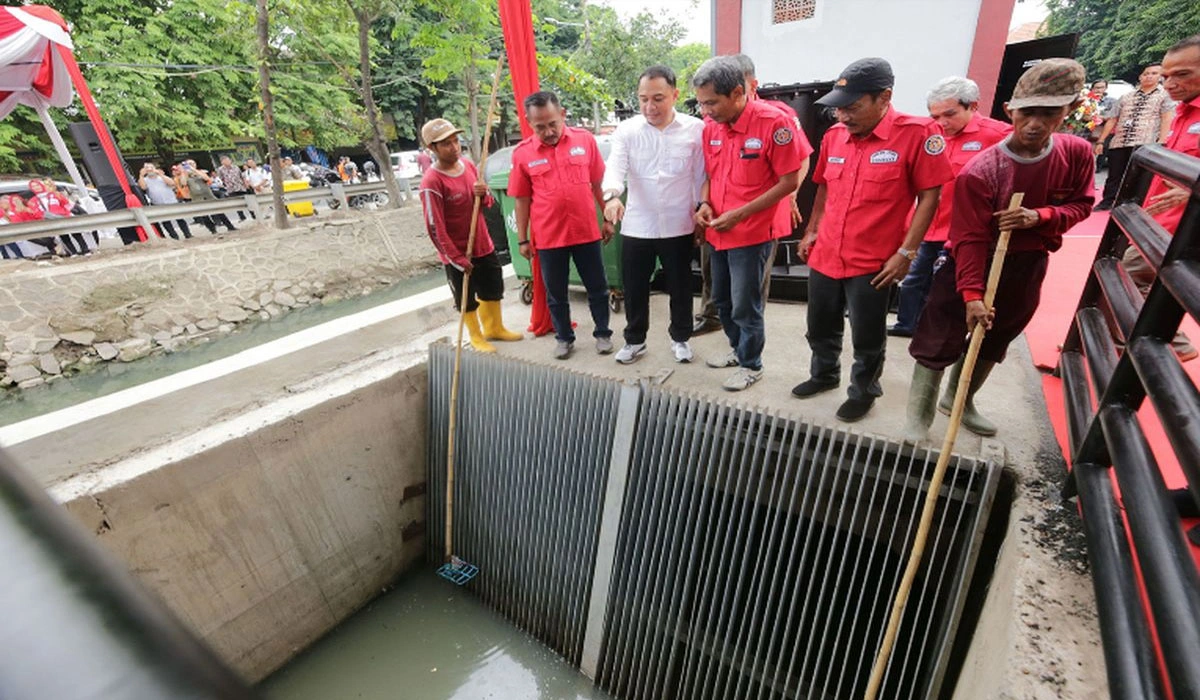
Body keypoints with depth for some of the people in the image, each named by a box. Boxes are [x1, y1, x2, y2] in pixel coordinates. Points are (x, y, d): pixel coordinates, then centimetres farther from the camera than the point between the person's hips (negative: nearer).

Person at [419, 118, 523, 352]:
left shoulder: (468, 165, 1)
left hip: (484, 245, 7)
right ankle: (476, 337, 31)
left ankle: (495, 328, 41)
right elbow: (435, 228, -20)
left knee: (493, 289, 20)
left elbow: (488, 203, 11)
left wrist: (485, 194, -12)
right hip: (457, 254, -7)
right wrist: (456, 258, -19)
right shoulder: (432, 182, -20)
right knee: (466, 299, 10)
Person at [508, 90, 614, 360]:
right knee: (556, 294, 12)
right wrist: (522, 239, 3)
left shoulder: (585, 139, -1)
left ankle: (603, 333, 30)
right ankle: (564, 338, 30)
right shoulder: (522, 153, -3)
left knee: (597, 289, 11)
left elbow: (598, 183, 6)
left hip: (587, 232, 1)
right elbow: (522, 199, 2)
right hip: (548, 238, 0)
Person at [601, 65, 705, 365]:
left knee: (680, 287, 11)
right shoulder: (627, 130, 0)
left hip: (679, 227, -1)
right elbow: (615, 166, -15)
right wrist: (612, 195, -35)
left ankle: (680, 338, 31)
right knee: (634, 288, 9)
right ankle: (634, 340, 28)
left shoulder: (695, 129, -2)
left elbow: (701, 177, 2)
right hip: (636, 227, 1)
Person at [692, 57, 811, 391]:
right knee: (722, 300, 17)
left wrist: (740, 214, -19)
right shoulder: (710, 128, 3)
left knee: (745, 305, 2)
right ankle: (738, 349, 39)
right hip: (717, 233, 7)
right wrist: (704, 204, -5)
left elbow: (790, 180, -13)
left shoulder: (774, 122, -15)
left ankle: (751, 365, 24)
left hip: (753, 233, -6)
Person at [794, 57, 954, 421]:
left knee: (867, 338, 9)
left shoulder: (918, 133, -10)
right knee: (820, 328, 18)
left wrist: (907, 252, -13)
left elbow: (929, 195, -9)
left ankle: (863, 391, 32)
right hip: (824, 256, 5)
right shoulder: (834, 135, 4)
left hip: (872, 263, -5)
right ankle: (824, 374, 41)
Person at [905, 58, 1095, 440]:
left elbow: (1082, 205, 6)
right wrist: (972, 295, -29)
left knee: (993, 343, 19)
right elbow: (970, 239, -23)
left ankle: (960, 401, 39)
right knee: (938, 343, -4)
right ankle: (919, 415, 10)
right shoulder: (979, 172, -22)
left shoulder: (1077, 153, -5)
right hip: (973, 265, -6)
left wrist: (1040, 216, -18)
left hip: (1027, 268, 6)